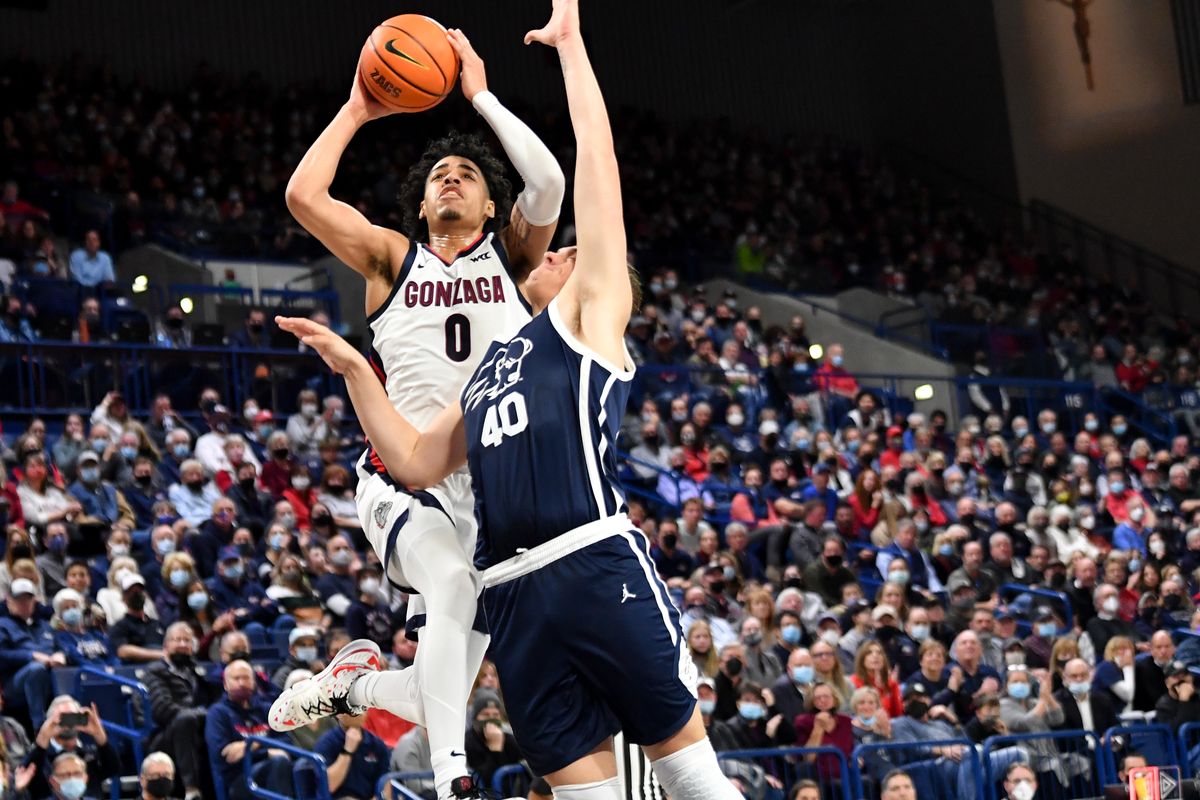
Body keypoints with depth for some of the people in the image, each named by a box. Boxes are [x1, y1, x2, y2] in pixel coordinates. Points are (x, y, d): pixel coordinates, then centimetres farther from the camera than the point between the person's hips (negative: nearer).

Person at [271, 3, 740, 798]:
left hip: (598, 566, -6)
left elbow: (595, 157, 7)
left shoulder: (593, 312, 10)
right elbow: (414, 461, 26)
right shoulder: (493, 364, 28)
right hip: (512, 591, 6)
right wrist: (354, 367, 20)